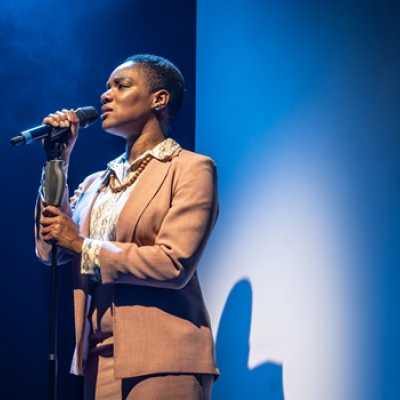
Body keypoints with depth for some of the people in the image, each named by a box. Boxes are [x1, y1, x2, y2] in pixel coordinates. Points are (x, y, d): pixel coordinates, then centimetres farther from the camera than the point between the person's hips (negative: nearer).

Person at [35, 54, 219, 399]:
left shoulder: (191, 168, -2)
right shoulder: (96, 182, 18)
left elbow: (174, 264, -14)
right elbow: (50, 250, 7)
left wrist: (83, 245, -8)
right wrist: (59, 161, 7)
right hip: (99, 359, 6)